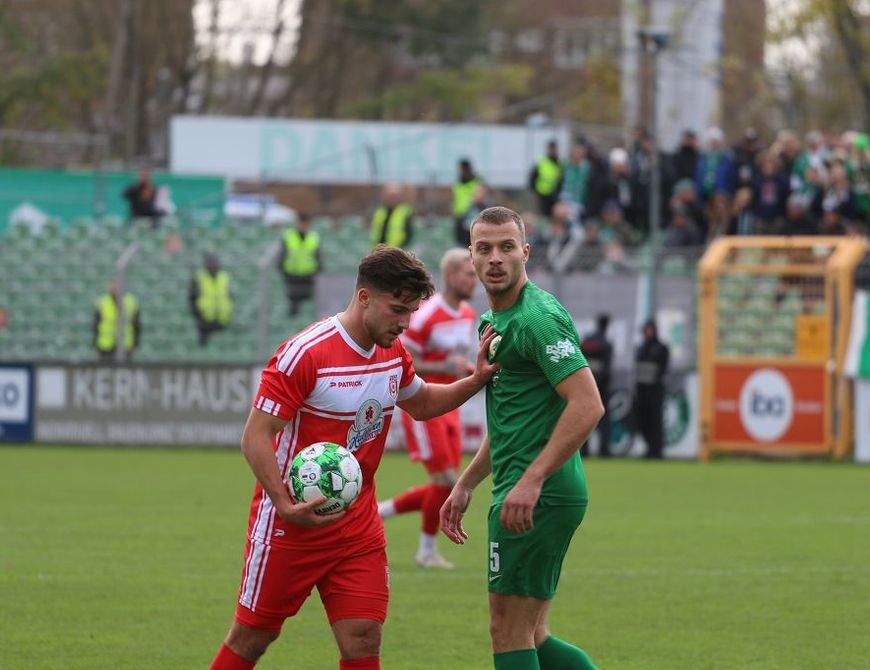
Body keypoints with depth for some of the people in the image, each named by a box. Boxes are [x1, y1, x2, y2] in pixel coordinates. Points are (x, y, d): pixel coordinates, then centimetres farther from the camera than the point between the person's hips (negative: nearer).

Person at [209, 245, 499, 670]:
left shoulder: (393, 352, 4)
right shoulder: (304, 354, -19)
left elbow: (420, 404, 25)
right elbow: (255, 436, -19)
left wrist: (476, 380, 8)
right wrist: (285, 505, -29)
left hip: (358, 526, 6)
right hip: (292, 523, -6)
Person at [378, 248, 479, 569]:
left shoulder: (469, 315, 8)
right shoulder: (426, 316, -17)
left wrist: (470, 370, 1)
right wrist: (445, 367, -27)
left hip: (448, 408, 8)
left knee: (445, 488, 4)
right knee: (446, 482, -10)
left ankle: (378, 510, 19)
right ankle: (428, 550, 7)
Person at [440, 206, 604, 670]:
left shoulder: (538, 318, -14)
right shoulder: (494, 321, 17)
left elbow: (587, 405, -23)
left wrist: (531, 481, -26)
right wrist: (465, 486, 26)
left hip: (538, 498, -10)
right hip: (518, 491, 10)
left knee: (509, 631, -4)